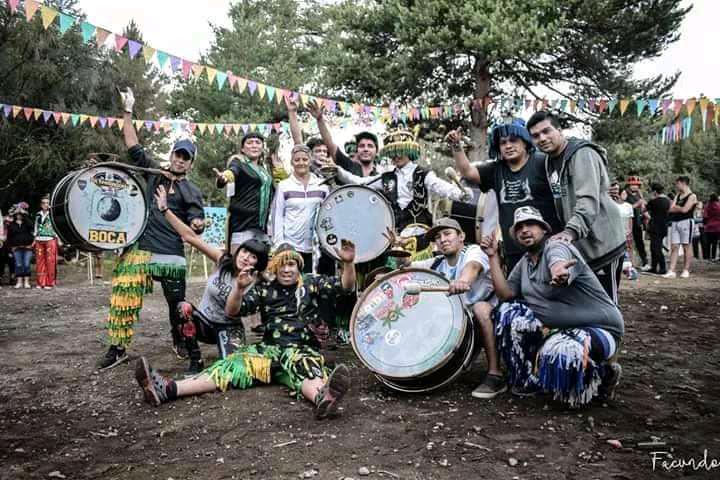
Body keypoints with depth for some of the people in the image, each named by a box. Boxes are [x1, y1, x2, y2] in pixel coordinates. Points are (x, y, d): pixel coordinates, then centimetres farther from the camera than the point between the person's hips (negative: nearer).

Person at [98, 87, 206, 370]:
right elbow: (134, 147, 12)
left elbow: (193, 224, 0)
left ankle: (179, 341, 26)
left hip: (171, 254, -1)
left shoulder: (192, 192, 7)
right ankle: (118, 349, 1)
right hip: (139, 247, 2)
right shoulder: (154, 172, 14)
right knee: (124, 297, -8)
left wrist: (197, 225, -25)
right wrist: (127, 112, 9)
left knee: (177, 303, 3)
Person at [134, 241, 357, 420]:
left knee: (301, 364, -38)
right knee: (236, 362, -20)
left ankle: (321, 397, -74)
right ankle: (167, 389, -35)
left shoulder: (311, 283, 8)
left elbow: (345, 286, -1)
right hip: (271, 348, 3)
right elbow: (231, 311, 3)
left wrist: (348, 263, -21)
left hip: (302, 349, -3)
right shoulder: (264, 289, 10)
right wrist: (239, 288, -16)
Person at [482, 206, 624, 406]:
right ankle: (529, 377, 4)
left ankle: (606, 372, -1)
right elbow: (505, 293, -5)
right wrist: (493, 256, -7)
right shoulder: (524, 262, 7)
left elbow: (558, 264, -44)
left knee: (559, 352, -36)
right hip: (559, 327, 7)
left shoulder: (557, 247, -18)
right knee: (508, 313, -9)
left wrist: (559, 273, -69)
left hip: (599, 328, -7)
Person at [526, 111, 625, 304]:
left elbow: (589, 200, -29)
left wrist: (571, 231, -43)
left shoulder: (582, 153, -15)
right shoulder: (550, 161, 14)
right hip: (577, 247, 9)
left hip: (603, 245, -9)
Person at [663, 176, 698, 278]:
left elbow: (684, 209, -13)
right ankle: (671, 271, -1)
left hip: (686, 222, -6)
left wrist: (676, 207, 2)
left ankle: (686, 270, 5)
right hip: (675, 222, 6)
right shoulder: (677, 195, 17)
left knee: (686, 246, 0)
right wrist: (680, 208, -7)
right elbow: (670, 209, 8)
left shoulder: (692, 196, -3)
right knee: (674, 247, 1)